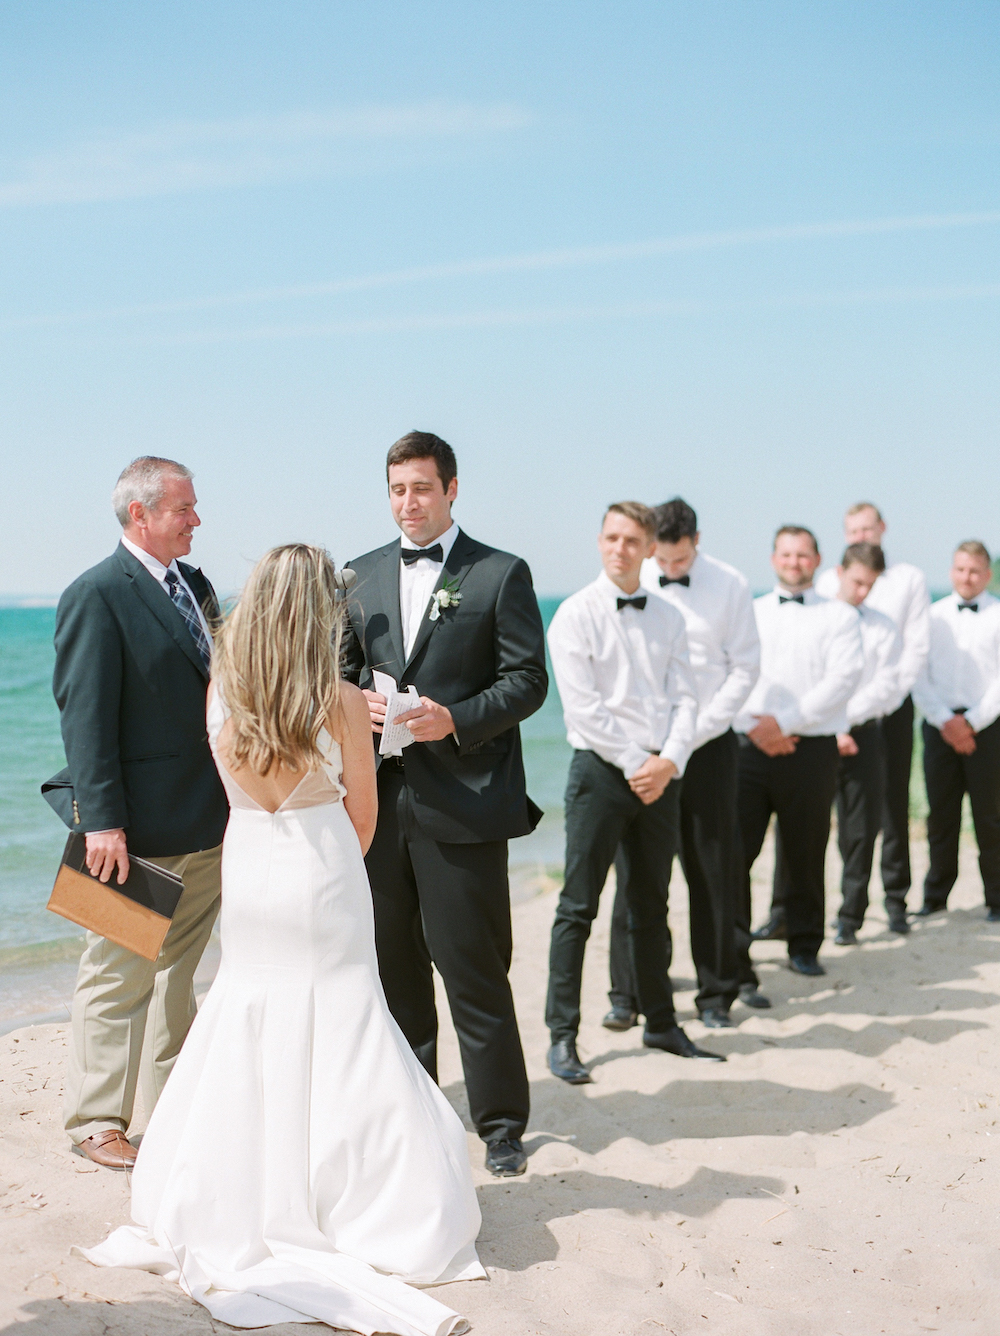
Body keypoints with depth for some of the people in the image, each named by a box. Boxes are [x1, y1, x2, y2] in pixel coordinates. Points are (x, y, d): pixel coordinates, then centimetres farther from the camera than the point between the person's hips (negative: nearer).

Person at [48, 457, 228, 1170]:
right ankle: (98, 1121, 17)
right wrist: (101, 820, -21)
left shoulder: (195, 586, 12)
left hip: (208, 824, 8)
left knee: (177, 972, 17)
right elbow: (85, 716, -16)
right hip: (139, 831, -7)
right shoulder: (97, 596, -12)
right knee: (118, 978, 4)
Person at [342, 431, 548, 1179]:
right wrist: (359, 702, -6)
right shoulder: (363, 575, 14)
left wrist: (456, 718, -18)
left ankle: (502, 1123, 12)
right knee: (392, 962, 14)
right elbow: (341, 669, 17)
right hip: (381, 796, 5)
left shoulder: (502, 574, -1)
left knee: (474, 969, -1)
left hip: (462, 801, -5)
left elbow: (527, 681, -5)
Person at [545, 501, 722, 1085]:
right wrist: (635, 765, -11)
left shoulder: (669, 618, 11)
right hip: (602, 771, -5)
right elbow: (583, 707, -11)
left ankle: (661, 1023, 24)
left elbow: (686, 699, 7)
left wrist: (668, 762, -9)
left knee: (652, 905, 14)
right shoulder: (576, 614, -4)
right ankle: (562, 1036, 2)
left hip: (660, 775, 5)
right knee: (579, 908, -3)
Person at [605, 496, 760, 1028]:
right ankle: (626, 995, 10)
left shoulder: (730, 586, 1)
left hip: (707, 743, 0)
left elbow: (745, 669, 2)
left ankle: (716, 993, 16)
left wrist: (693, 734, -6)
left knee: (713, 871, 4)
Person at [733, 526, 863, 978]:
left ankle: (805, 947, 20)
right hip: (750, 748, 2)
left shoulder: (839, 616, 7)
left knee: (806, 854, 5)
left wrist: (783, 721, -13)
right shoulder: (749, 613, 16)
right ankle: (732, 950, 0)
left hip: (812, 749, -1)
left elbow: (843, 678, -6)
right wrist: (754, 727, -9)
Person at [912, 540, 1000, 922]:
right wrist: (944, 721, -6)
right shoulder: (933, 615, 10)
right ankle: (935, 895, 14)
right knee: (940, 814, 6)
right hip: (940, 725, 2)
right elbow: (919, 675, 6)